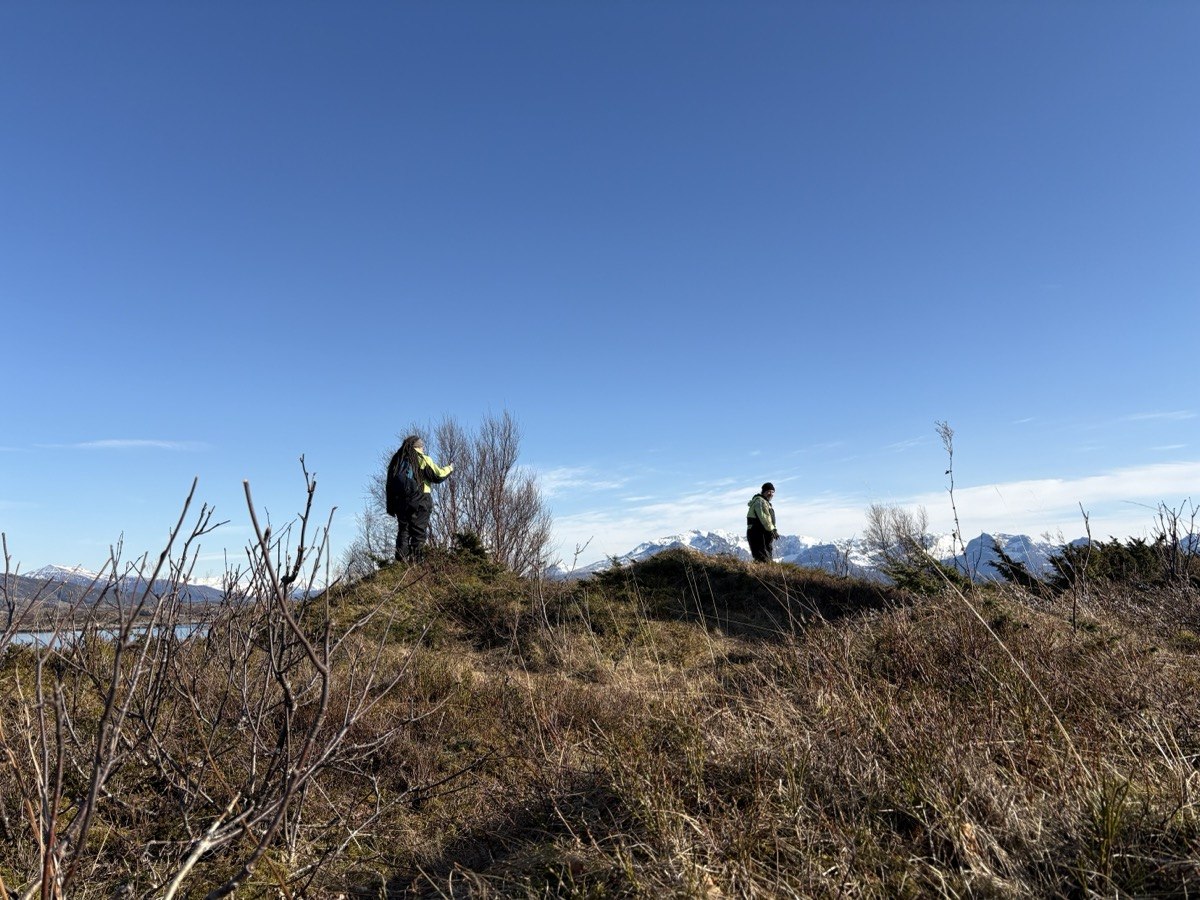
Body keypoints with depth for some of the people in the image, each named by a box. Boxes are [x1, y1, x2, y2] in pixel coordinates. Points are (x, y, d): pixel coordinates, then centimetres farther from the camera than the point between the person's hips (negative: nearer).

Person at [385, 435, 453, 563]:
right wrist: (449, 468, 13)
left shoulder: (396, 460, 13)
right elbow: (438, 476, -7)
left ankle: (402, 556, 3)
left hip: (400, 503, 5)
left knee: (403, 530, 10)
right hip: (419, 502, -5)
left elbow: (390, 485, 14)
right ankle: (416, 557, -4)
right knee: (419, 532, 0)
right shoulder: (423, 460, -4)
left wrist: (390, 506, 16)